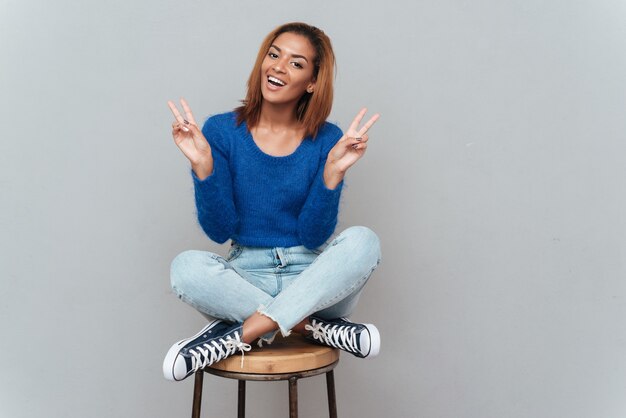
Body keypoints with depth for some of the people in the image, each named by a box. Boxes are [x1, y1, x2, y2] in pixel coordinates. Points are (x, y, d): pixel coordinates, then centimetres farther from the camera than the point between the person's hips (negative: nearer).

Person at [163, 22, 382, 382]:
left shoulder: (326, 140, -2)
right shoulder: (222, 131, -2)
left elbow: (314, 236, -9)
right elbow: (219, 231, -7)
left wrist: (333, 172, -21)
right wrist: (203, 165, -19)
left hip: (312, 282, 1)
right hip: (244, 278, 0)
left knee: (363, 241, -29)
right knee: (187, 266, -30)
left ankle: (238, 334, -26)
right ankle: (314, 327, -21)